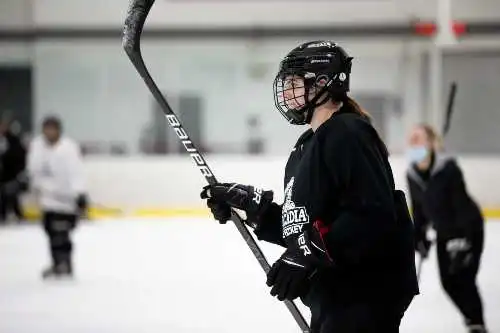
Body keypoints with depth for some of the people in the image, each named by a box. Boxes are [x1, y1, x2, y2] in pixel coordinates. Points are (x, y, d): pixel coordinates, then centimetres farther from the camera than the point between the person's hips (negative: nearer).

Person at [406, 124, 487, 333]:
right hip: (444, 232, 6)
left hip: (468, 228, -6)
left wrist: (460, 240, -30)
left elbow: (461, 204, -27)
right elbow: (418, 208, 5)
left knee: (463, 278, -12)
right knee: (448, 282, 4)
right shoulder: (412, 174, -7)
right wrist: (419, 237, 5)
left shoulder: (448, 168, -27)